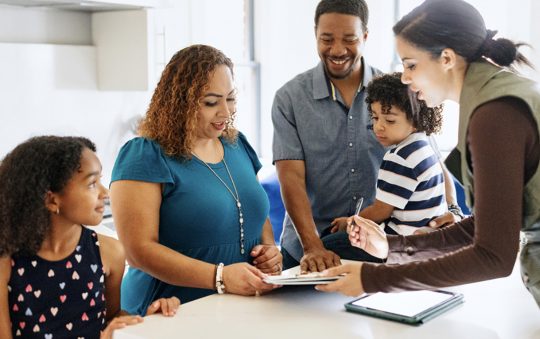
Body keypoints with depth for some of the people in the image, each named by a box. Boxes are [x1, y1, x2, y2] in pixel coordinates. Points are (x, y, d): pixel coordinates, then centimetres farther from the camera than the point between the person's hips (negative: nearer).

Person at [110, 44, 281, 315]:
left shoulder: (238, 145, 12)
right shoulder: (144, 156, -8)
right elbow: (138, 250, -14)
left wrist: (269, 248, 1)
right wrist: (219, 277, -24)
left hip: (245, 308, 5)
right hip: (172, 316, -4)